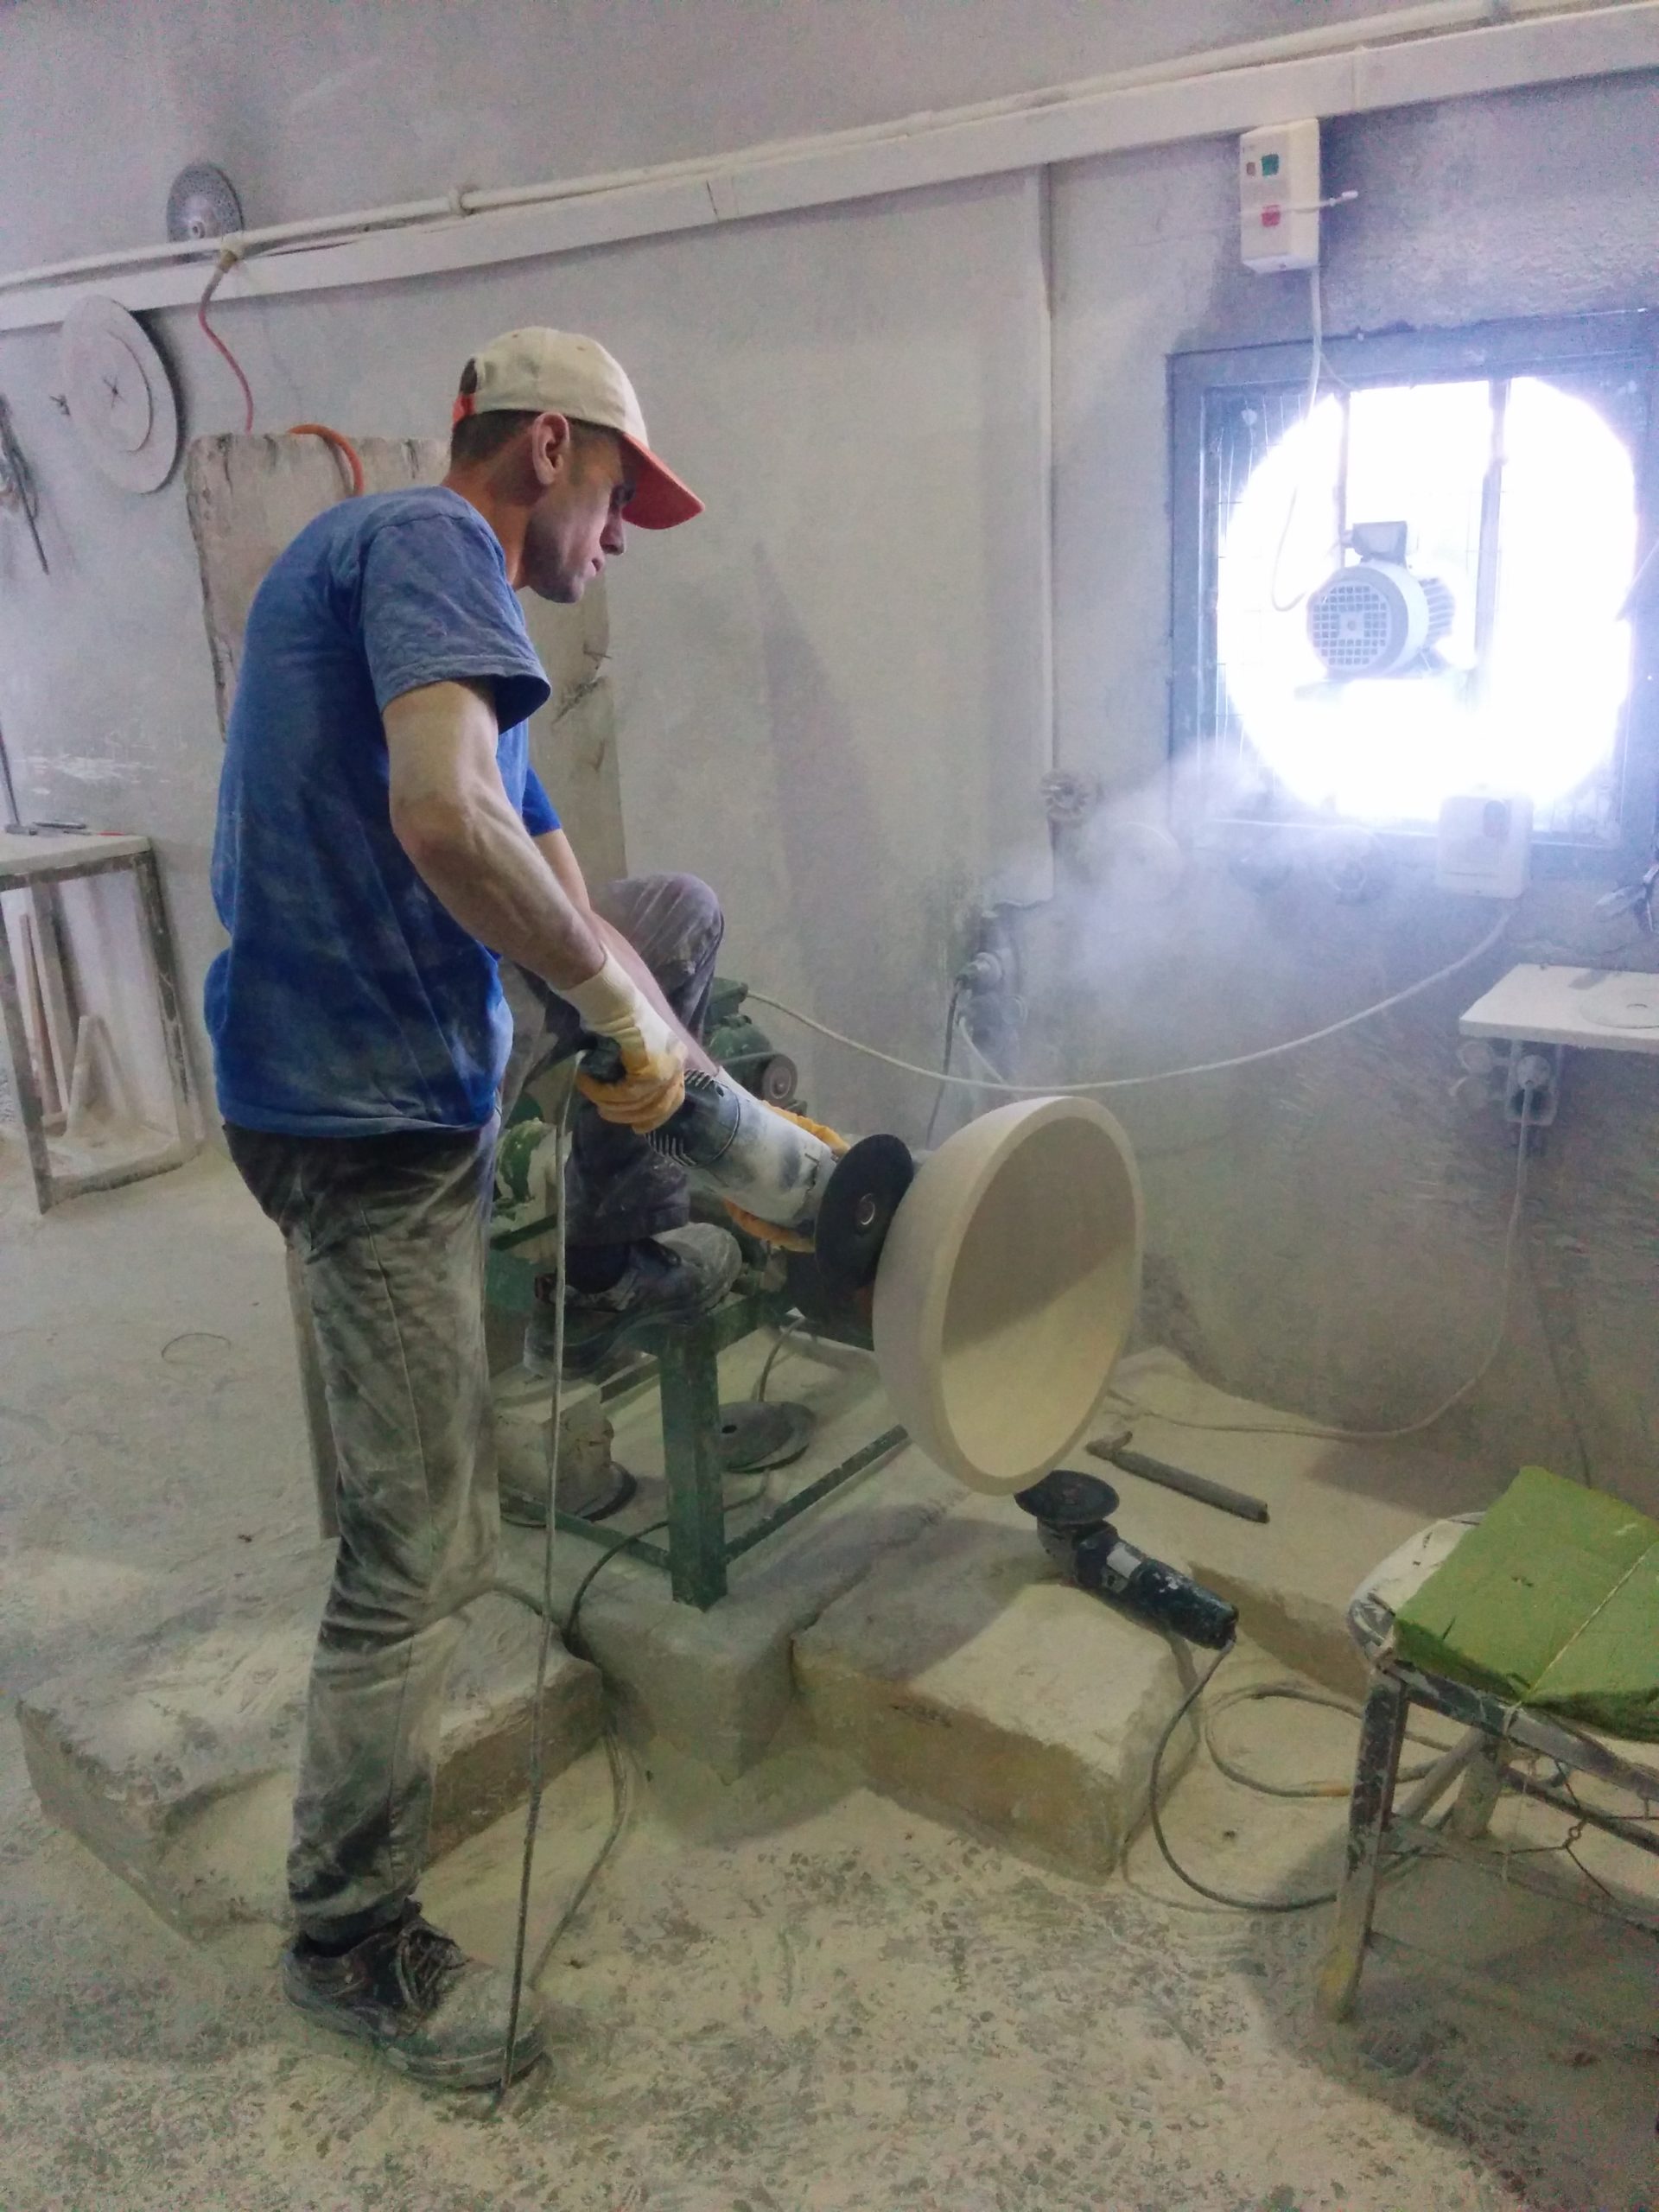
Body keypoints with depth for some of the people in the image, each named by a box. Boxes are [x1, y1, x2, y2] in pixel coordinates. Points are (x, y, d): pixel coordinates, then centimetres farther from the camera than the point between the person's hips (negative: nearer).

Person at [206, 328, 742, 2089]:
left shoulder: (415, 574, 19)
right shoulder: (429, 539, -12)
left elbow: (559, 894, 19)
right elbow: (447, 821, -33)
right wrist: (624, 1004, -17)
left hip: (400, 1072, 10)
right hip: (364, 1115, -10)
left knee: (671, 916, 18)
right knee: (424, 1547, -2)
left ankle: (615, 1271, 28)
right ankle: (348, 1938, 19)